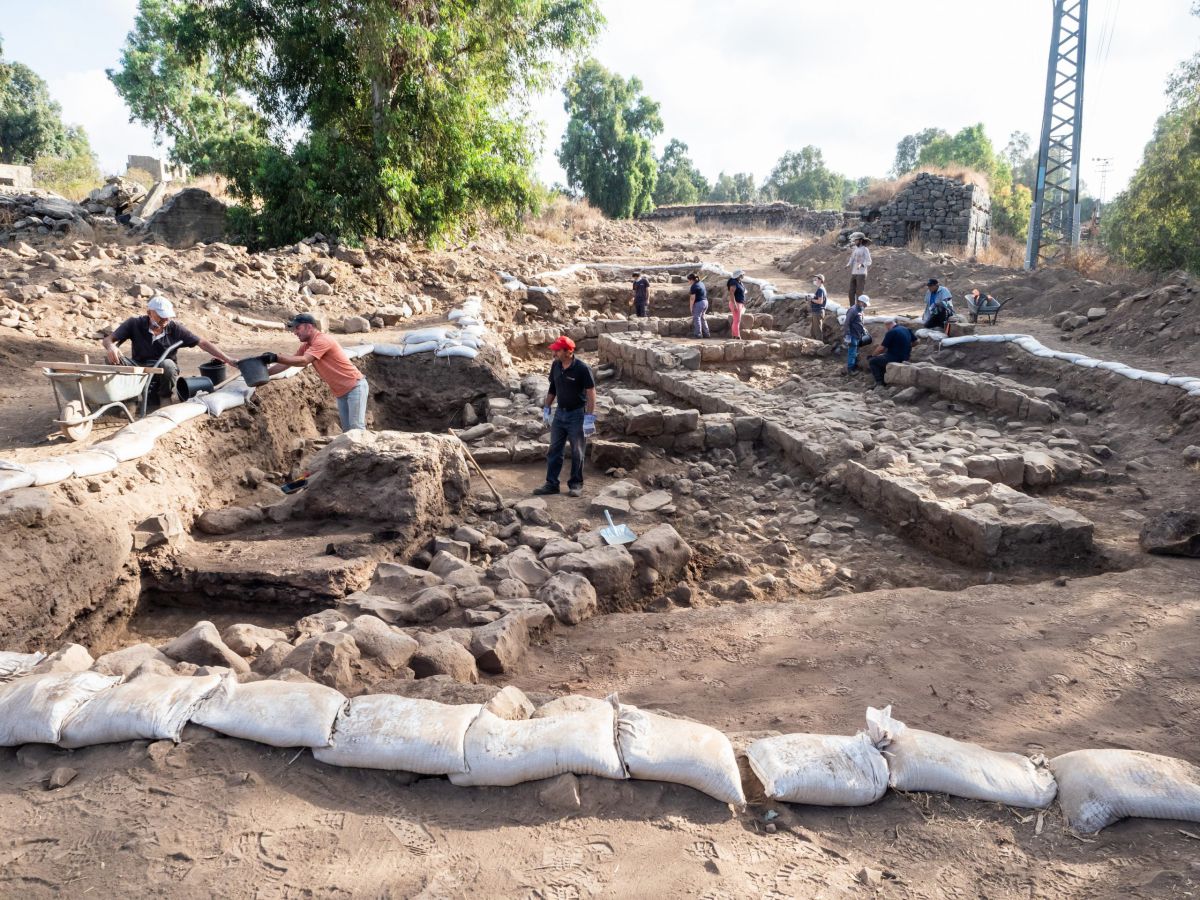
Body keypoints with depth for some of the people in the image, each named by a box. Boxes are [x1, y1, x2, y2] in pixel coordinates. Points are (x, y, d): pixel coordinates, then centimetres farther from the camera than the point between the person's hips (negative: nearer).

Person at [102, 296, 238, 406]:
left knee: (167, 364, -35)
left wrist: (228, 359, -17)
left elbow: (202, 343, -9)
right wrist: (111, 346, -35)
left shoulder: (174, 328, -8)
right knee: (114, 358, -25)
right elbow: (108, 340, -8)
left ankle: (165, 400, -9)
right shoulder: (135, 323, -8)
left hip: (165, 373, -1)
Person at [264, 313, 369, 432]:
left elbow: (303, 361, -30)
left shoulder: (322, 340, -20)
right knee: (347, 430, 8)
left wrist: (275, 357, -32)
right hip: (341, 393, 10)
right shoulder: (306, 346, 10)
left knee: (356, 428, -16)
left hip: (355, 387, -10)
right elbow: (288, 362, 12)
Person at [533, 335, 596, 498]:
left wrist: (589, 417, -21)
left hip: (577, 414, -6)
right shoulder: (555, 365, -1)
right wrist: (546, 408, 12)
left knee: (577, 452, 5)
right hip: (560, 413, 6)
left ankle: (576, 484, 18)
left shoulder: (581, 368, -20)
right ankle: (551, 484, 17)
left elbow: (591, 393, -18)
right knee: (554, 449, 8)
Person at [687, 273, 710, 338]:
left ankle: (698, 334, 0)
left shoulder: (694, 286, -15)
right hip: (705, 302, 9)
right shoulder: (701, 283, 11)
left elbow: (692, 298, -18)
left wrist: (691, 307, -11)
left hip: (699, 303, -9)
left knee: (696, 318, 0)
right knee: (702, 318, 19)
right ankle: (706, 333, 21)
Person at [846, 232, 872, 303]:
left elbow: (869, 262, -13)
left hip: (861, 274, -7)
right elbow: (851, 260, 12)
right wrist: (848, 265, -10)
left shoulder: (865, 249, -6)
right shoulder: (855, 250, 16)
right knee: (851, 292, 4)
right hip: (854, 274, 7)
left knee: (859, 293, -7)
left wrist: (861, 265, -31)